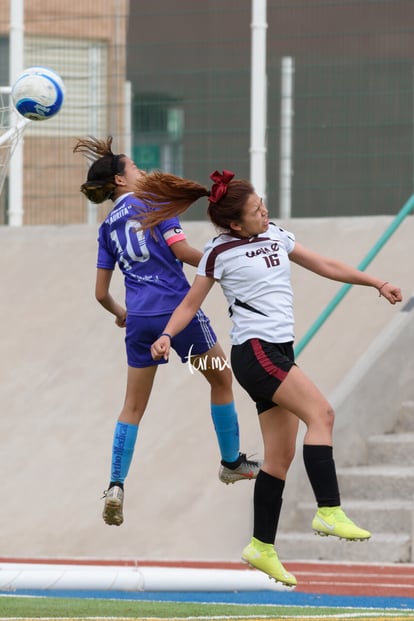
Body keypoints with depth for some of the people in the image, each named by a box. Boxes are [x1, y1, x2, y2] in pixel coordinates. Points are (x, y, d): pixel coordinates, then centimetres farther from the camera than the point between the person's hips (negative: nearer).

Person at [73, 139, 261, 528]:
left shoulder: (107, 227, 12)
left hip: (139, 320, 5)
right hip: (177, 307, -5)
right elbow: (181, 250, -13)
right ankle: (232, 462, 25)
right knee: (221, 379, 17)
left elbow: (101, 293, 13)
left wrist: (120, 314, 32)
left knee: (133, 406, 9)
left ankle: (116, 485, -5)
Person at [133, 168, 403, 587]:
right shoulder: (220, 252, -4)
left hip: (279, 353, 7)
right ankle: (329, 512, -27)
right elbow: (190, 304, 2)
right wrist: (166, 336, -15)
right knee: (321, 414, -22)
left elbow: (324, 265, 22)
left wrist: (375, 283, 22)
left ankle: (262, 548, 11)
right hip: (254, 350, -7)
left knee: (280, 456, 6)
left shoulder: (276, 236, 14)